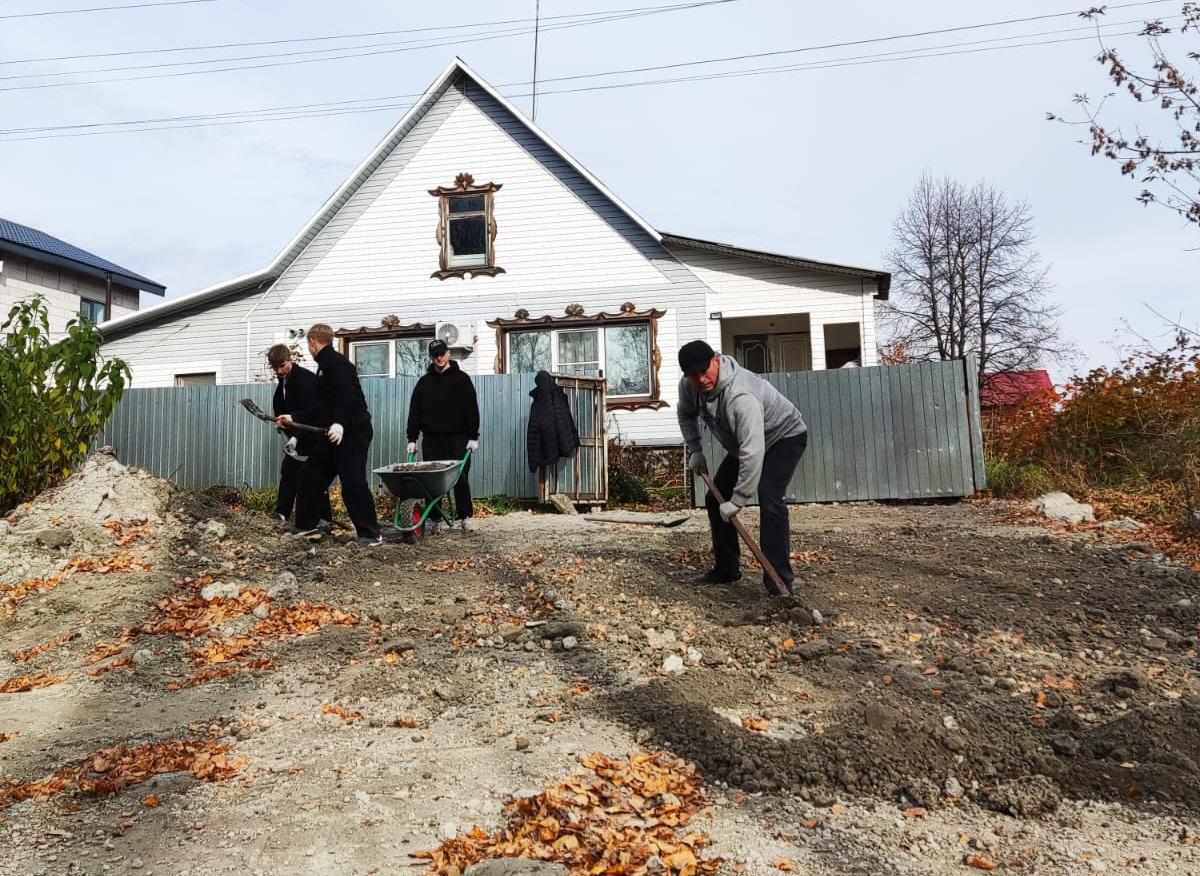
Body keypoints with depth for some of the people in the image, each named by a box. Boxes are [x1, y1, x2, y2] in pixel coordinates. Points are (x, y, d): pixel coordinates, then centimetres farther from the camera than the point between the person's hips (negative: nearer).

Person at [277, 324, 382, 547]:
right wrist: (294, 418, 23)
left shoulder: (335, 362, -11)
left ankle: (371, 534, -4)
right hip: (334, 434, 11)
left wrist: (339, 423, -36)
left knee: (353, 484, -11)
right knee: (310, 475, 15)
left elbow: (346, 395, -26)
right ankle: (309, 523, 27)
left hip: (352, 431, -11)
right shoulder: (325, 365, 20)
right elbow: (320, 407, 23)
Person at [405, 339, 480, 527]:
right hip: (431, 438, 3)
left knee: (460, 477, -4)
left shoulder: (461, 378, 6)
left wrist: (473, 436, -6)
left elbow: (472, 409, 1)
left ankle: (464, 516, 3)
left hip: (457, 438, -3)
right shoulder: (424, 382, 15)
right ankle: (434, 518, 6)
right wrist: (412, 439, 5)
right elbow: (414, 411, 13)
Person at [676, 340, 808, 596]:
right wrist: (694, 450, -2)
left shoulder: (739, 395, -41)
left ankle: (780, 583, -25)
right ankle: (726, 569, 22)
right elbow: (686, 414, 8)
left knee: (769, 499, -29)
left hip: (784, 436, -8)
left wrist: (738, 501, -42)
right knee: (715, 500, 8)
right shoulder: (689, 385, -16)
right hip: (743, 441, 9)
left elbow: (753, 452, -45)